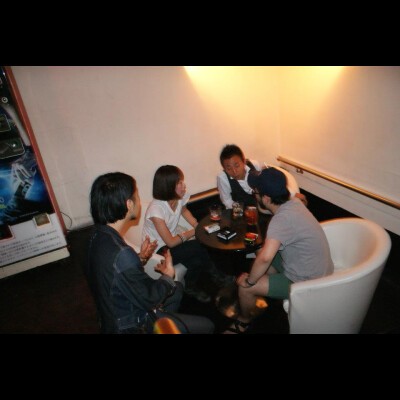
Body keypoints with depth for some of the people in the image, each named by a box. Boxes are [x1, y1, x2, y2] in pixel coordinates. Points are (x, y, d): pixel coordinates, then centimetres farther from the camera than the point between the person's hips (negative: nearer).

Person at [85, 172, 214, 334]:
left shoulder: (98, 235, -9)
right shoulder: (121, 254, -37)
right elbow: (148, 299, -24)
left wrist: (140, 258, 1)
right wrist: (168, 275, -9)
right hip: (130, 325, -8)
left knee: (178, 288, 26)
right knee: (206, 326, 0)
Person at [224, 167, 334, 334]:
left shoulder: (281, 219, -32)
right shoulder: (294, 202, -6)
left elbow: (265, 258, -42)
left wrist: (249, 281, -25)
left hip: (307, 281, -9)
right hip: (316, 268, 9)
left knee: (245, 288, -8)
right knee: (260, 254, 19)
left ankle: (244, 320, 23)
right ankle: (254, 301, 35)